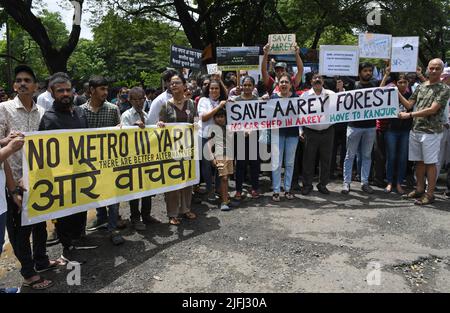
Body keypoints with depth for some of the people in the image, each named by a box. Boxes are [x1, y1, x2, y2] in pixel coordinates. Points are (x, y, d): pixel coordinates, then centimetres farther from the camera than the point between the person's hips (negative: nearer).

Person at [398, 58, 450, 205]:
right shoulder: (420, 87, 12)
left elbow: (432, 110, -15)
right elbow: (409, 104, 12)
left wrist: (410, 115, -16)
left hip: (431, 132, -6)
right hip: (415, 130, 6)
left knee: (430, 163, 0)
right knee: (419, 161, 13)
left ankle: (430, 194, 9)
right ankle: (420, 189, 25)